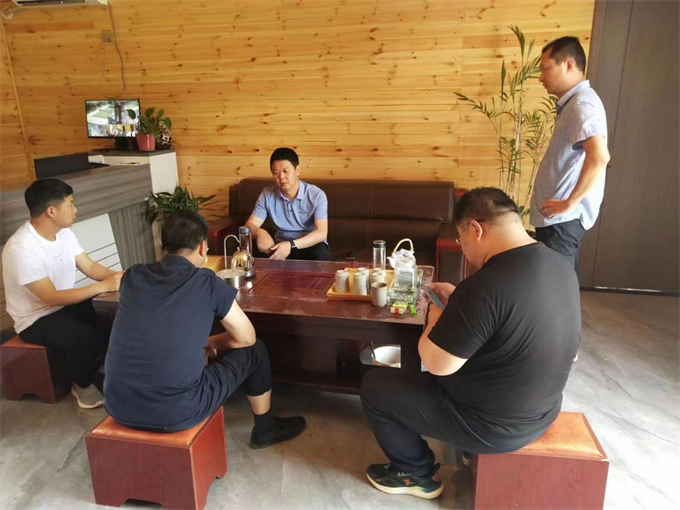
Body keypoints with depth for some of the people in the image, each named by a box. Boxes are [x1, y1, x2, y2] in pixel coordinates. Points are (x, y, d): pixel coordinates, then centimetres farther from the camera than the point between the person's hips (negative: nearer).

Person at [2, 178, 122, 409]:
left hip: (66, 306, 7)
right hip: (36, 320, -7)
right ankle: (83, 385, -1)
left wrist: (119, 277, -18)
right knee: (86, 338, -32)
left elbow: (90, 267, 1)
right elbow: (52, 298, -30)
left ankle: (104, 364, 11)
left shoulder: (64, 233, -2)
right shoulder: (21, 249, -27)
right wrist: (103, 286, -34)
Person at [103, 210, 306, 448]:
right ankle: (266, 428, 37)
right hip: (174, 414, -5)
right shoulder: (207, 282, -8)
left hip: (118, 407, 6)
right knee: (254, 352, 14)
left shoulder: (132, 276, 4)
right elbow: (247, 338, 3)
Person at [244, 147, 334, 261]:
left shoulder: (317, 195, -16)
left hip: (310, 244, -2)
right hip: (282, 244, 2)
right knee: (257, 252, -30)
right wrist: (260, 233, -34)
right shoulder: (267, 195, -6)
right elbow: (250, 225, -6)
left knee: (322, 255, -37)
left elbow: (321, 233, -24)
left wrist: (292, 245, -40)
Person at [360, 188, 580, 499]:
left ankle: (418, 474, 23)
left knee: (373, 385, 6)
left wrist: (435, 320, -6)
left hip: (492, 424, -8)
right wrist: (458, 301, 7)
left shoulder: (486, 286, -33)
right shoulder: (558, 264, -5)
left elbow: (436, 364, -24)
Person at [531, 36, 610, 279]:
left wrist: (569, 203, -24)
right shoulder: (573, 102, 15)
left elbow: (599, 157, -33)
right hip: (561, 216, 10)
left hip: (562, 218, -10)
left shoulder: (582, 104, -18)